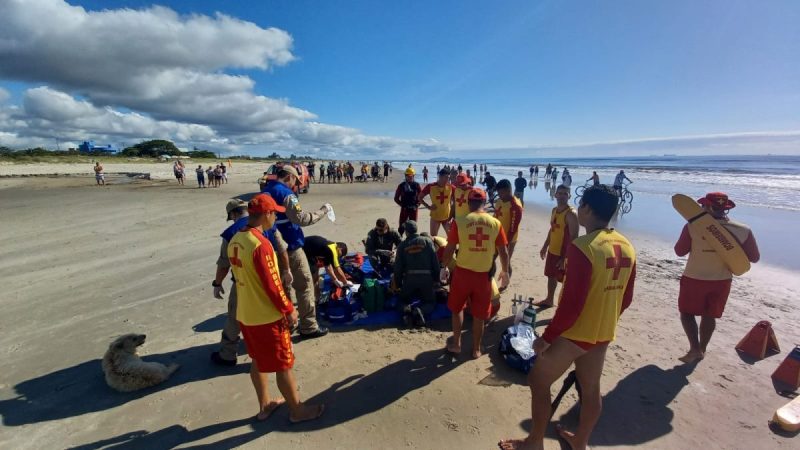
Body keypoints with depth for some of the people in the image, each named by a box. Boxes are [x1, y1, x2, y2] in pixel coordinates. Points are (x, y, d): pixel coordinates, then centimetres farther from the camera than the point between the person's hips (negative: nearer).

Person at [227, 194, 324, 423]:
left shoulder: (235, 241, 2)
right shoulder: (261, 244, -26)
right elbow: (272, 285, -23)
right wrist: (288, 310, -11)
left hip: (245, 314, 9)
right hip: (267, 316, -9)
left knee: (258, 361, 23)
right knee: (283, 365, 8)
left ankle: (264, 406, 40)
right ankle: (297, 410, 26)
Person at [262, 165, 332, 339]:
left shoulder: (265, 192, 10)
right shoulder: (286, 193, -17)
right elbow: (301, 219, -23)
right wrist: (322, 211, -13)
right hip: (290, 247, -9)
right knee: (304, 285, 0)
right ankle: (309, 327, 6)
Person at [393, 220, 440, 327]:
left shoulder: (402, 245, 8)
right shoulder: (427, 241, 7)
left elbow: (398, 266, 5)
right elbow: (435, 261, 3)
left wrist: (398, 284, 15)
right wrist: (435, 278, 12)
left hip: (409, 278, 1)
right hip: (426, 277, 0)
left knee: (403, 300, 22)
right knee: (430, 302, 18)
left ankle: (406, 309, -12)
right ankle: (420, 311, -14)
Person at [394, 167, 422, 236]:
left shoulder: (416, 185, -2)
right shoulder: (401, 185, -3)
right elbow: (396, 198, 3)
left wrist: (417, 205, -6)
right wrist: (402, 205, -5)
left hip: (414, 209, 1)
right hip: (404, 209, -1)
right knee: (401, 226, 1)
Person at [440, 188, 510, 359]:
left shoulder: (460, 222, -9)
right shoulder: (495, 223, -4)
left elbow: (449, 249, -4)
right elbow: (503, 252, 1)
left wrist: (444, 267, 11)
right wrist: (505, 272, 16)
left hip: (463, 272, -1)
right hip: (484, 274, 1)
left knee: (457, 308, 22)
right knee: (479, 315, 15)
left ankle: (456, 344, 30)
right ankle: (476, 349, 31)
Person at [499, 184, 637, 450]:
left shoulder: (582, 247, -26)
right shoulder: (627, 248, 0)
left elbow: (571, 304, -26)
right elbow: (626, 298, 9)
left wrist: (546, 337, -14)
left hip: (574, 333, -8)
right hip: (603, 334, 8)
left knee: (538, 382, 10)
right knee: (590, 389, 23)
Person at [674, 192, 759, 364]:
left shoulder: (693, 227, -18)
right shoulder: (743, 230, -8)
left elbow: (679, 251, -10)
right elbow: (755, 258, 1)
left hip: (694, 279, -3)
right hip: (722, 281, 4)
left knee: (686, 312, 15)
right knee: (709, 316, 19)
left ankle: (695, 349, 5)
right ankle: (702, 349, 32)